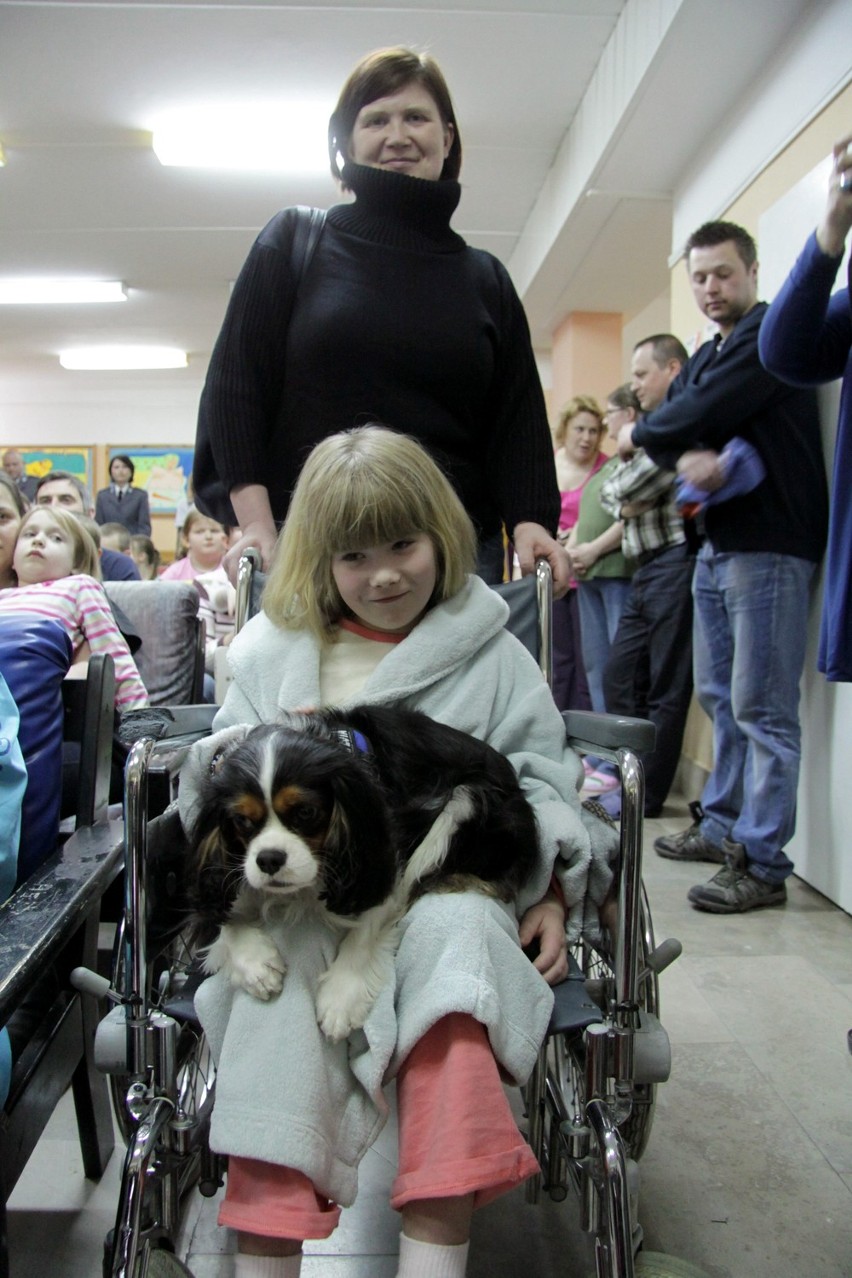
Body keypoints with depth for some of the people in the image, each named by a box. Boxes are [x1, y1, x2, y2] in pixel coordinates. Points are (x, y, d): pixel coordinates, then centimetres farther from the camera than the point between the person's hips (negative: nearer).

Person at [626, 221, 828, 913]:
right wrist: (687, 455, -14)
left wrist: (641, 434, 2)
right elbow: (668, 427, 9)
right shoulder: (706, 356, 21)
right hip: (718, 545, 9)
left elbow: (696, 416, -17)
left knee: (761, 708, -8)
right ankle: (723, 825, 27)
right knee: (721, 697, 15)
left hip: (769, 547, -9)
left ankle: (762, 863, -2)